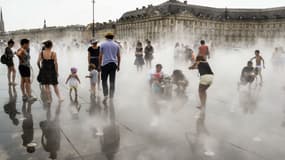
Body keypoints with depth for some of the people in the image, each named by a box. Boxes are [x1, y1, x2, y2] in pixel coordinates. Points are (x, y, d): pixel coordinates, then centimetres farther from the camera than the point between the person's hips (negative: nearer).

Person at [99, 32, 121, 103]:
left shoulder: (103, 44, 2)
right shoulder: (116, 45, 9)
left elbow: (100, 56, -1)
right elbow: (119, 56, 8)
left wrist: (99, 65, 5)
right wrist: (118, 65, 16)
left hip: (105, 64, -2)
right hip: (114, 64, 3)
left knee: (104, 80, 6)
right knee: (112, 81, 7)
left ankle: (105, 95, -8)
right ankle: (111, 97, 10)